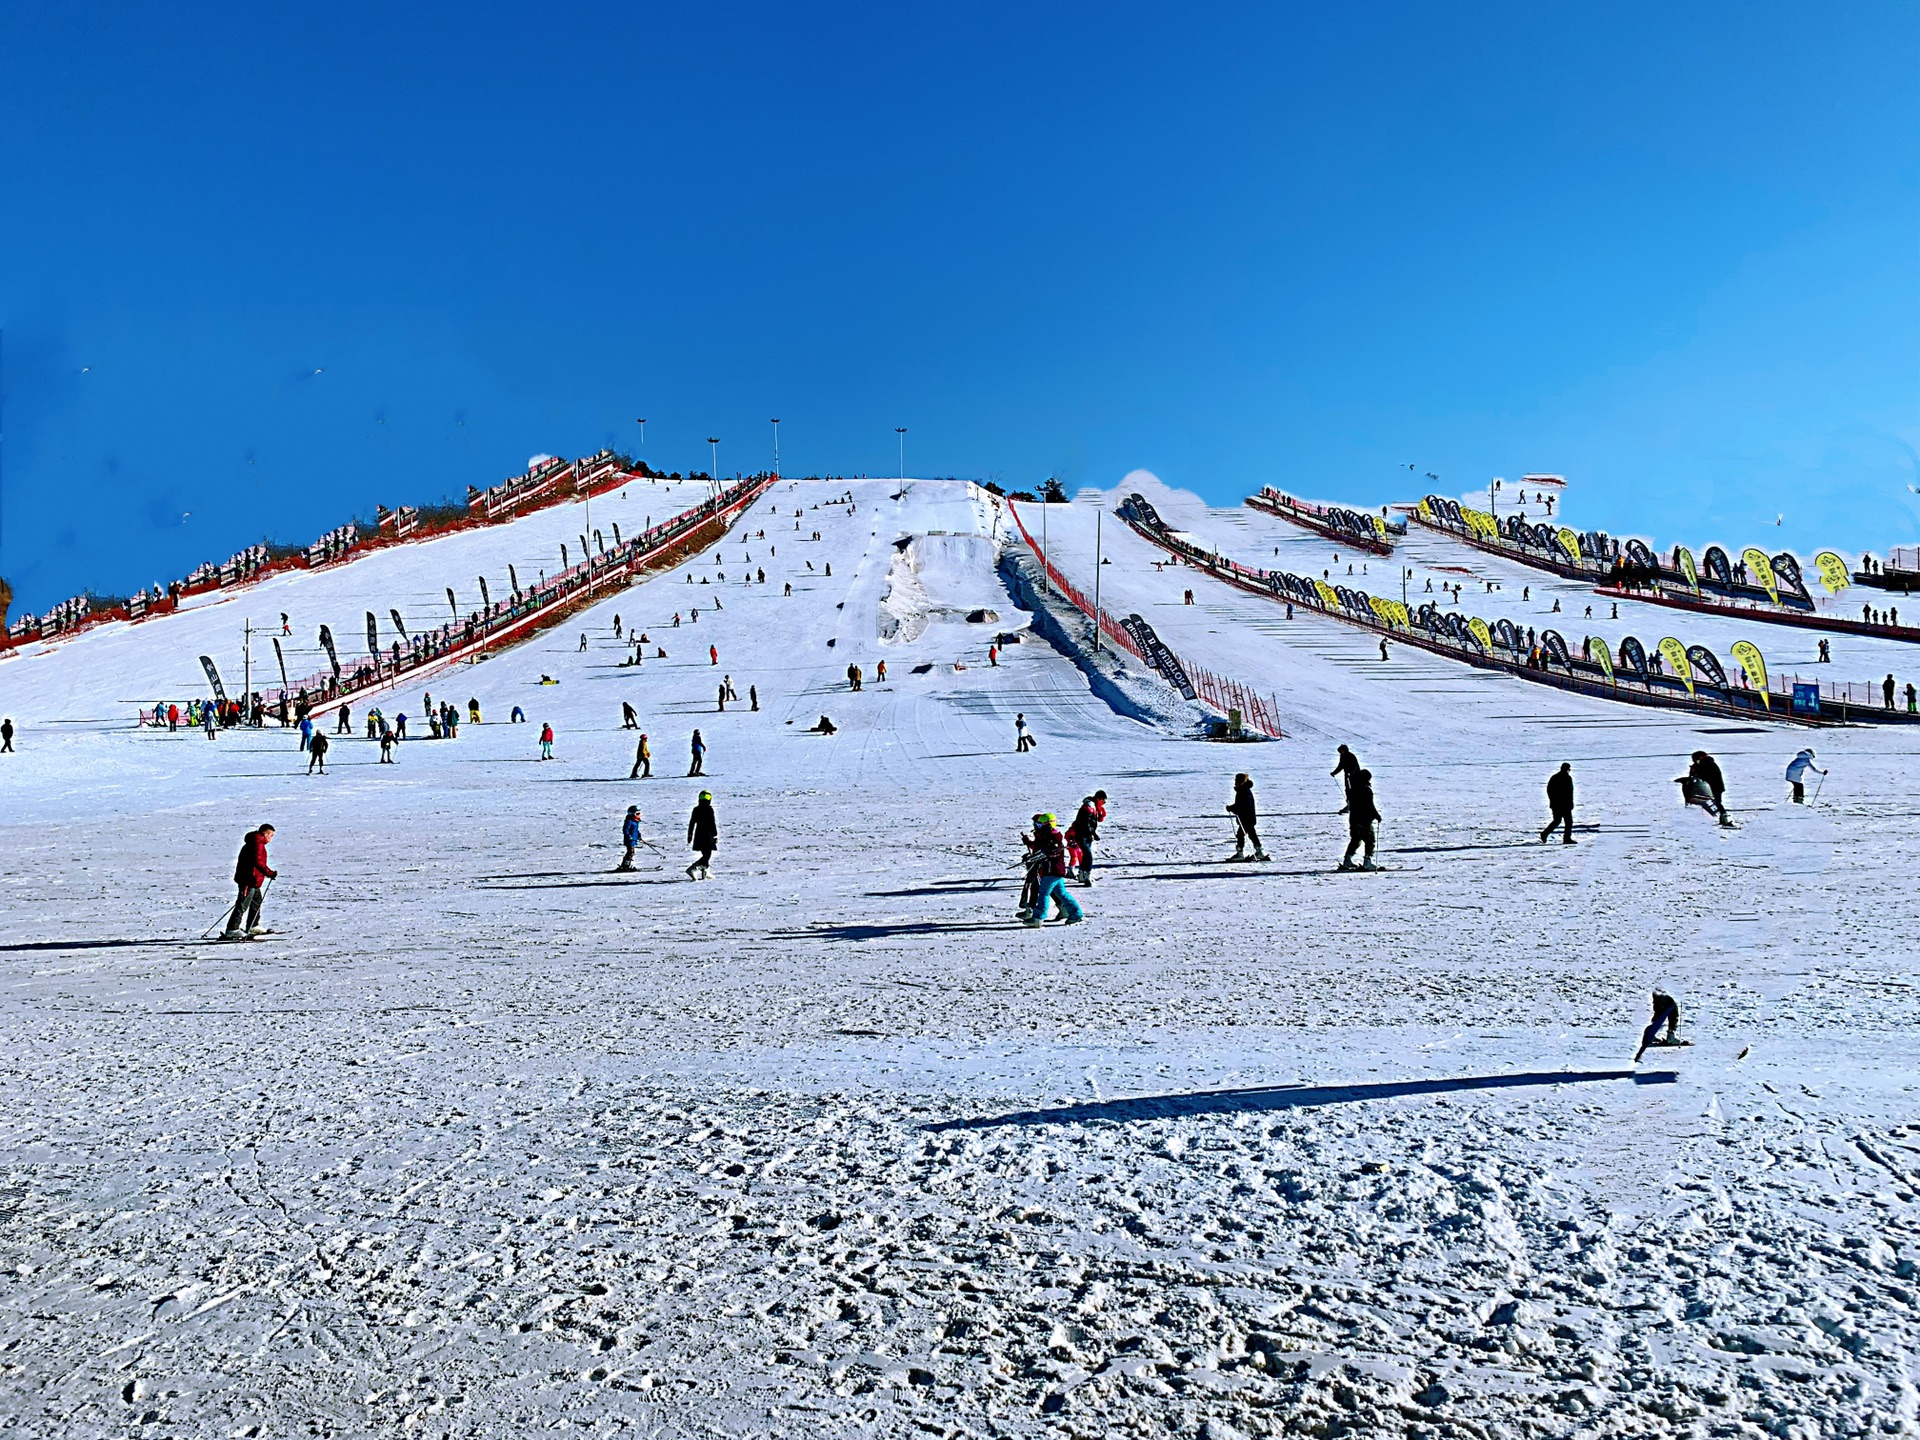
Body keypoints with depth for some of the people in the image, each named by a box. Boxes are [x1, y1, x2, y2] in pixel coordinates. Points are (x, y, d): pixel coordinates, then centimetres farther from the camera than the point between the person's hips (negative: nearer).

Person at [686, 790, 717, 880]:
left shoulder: (696, 809, 7)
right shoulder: (709, 809, -10)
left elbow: (691, 823, 10)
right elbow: (712, 823, -11)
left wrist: (690, 835, 17)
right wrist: (715, 835, -5)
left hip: (698, 835, 7)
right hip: (707, 835, -7)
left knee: (705, 855, 19)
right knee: (707, 856, -5)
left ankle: (705, 873, 22)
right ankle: (691, 869, -22)